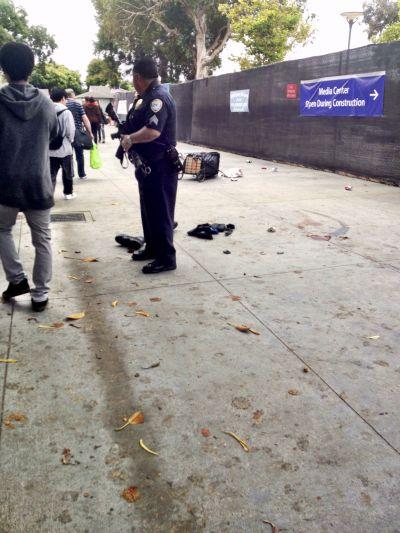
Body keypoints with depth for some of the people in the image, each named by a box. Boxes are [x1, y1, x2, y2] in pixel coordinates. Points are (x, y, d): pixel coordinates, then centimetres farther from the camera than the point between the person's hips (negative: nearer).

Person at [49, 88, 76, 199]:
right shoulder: (66, 112, -12)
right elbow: (70, 131, -14)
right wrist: (70, 140, 6)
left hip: (49, 149, 3)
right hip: (64, 148, -3)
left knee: (51, 174, 5)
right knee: (67, 172, 16)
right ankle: (68, 193, 30)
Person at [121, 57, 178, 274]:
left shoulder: (159, 97, -18)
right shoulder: (146, 97, 13)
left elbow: (152, 131, -32)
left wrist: (130, 138, -17)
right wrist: (126, 135, 6)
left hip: (159, 167, -10)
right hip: (147, 165, 10)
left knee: (160, 212, -4)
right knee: (148, 210, 18)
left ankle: (166, 258, 5)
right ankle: (152, 248, 32)